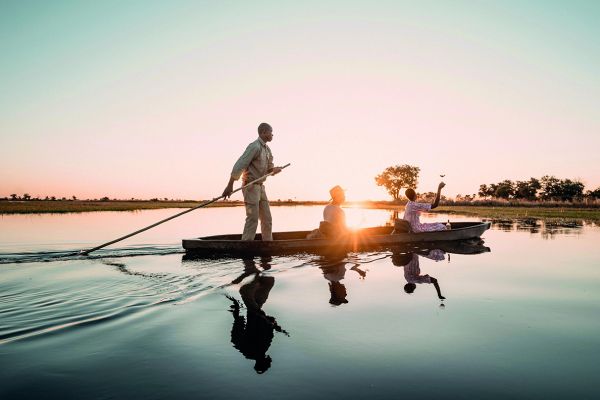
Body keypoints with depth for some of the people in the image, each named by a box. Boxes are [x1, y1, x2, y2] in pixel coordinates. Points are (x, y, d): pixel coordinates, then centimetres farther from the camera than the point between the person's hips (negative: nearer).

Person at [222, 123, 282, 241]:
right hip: (251, 186, -9)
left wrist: (274, 169, -6)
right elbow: (239, 165, -22)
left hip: (260, 187, 9)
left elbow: (268, 168, 20)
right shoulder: (255, 147, -15)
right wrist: (230, 185, -26)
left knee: (267, 219, 9)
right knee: (253, 219, -9)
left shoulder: (267, 149, 13)